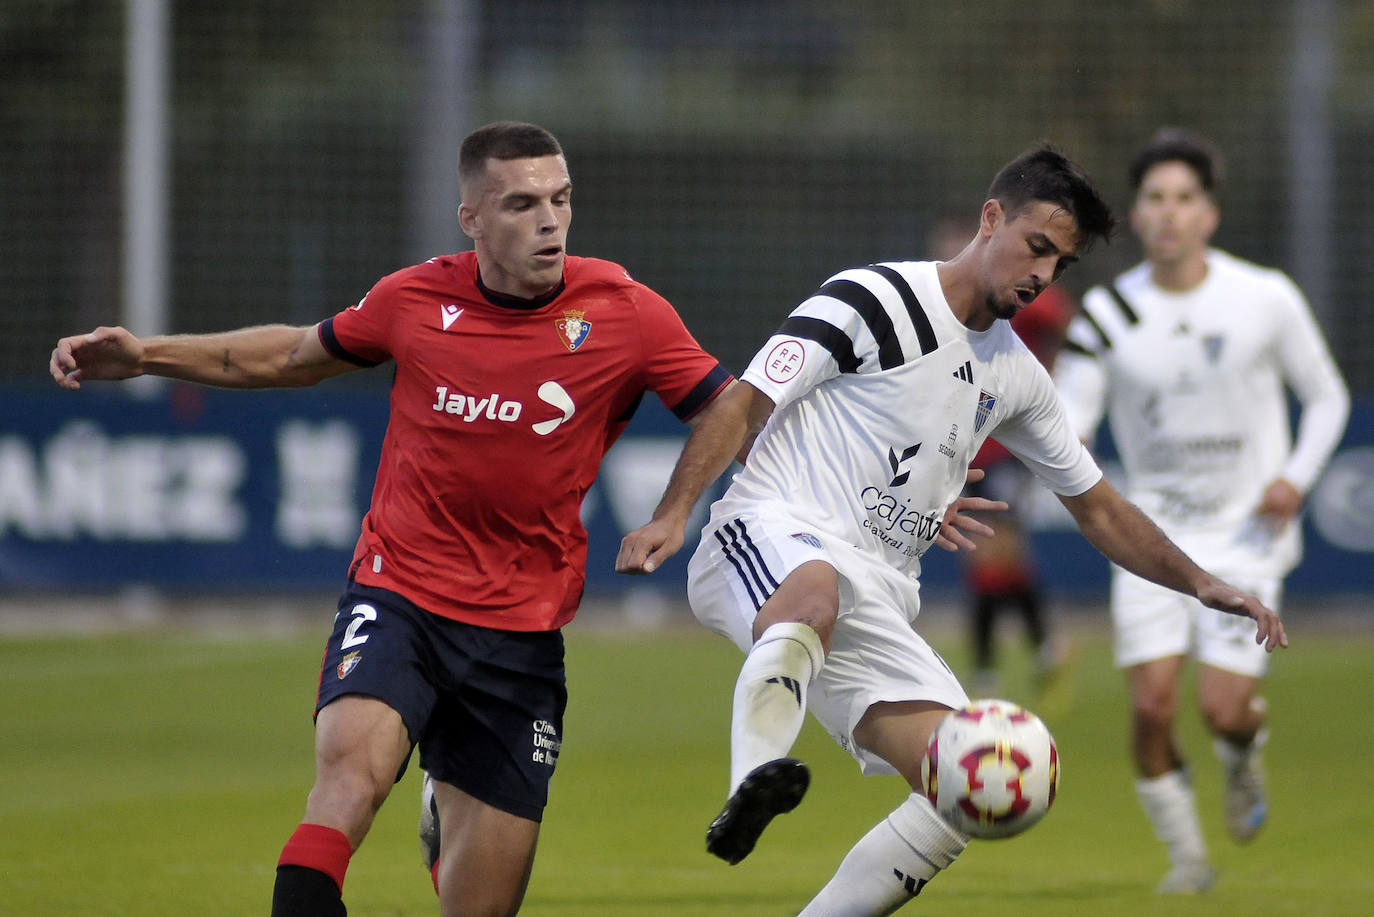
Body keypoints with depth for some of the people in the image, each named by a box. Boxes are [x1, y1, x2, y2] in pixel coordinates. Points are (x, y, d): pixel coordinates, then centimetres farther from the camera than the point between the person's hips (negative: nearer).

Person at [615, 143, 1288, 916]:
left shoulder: (1016, 375, 19)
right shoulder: (874, 302, -3)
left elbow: (1099, 507, 29)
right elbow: (745, 407, -7)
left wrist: (1202, 584, 19)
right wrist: (674, 514, -20)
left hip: (875, 601, 7)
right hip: (769, 540, -7)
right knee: (816, 590, -44)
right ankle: (752, 789, -64)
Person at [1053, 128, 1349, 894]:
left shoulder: (1265, 299, -8)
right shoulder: (1109, 313, -6)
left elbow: (1327, 398, 5)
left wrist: (1297, 477, -11)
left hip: (1247, 533, -1)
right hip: (1154, 534, 1)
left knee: (1223, 708, -12)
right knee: (1152, 705, -10)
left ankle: (1247, 752, 26)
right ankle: (1187, 856, 12)